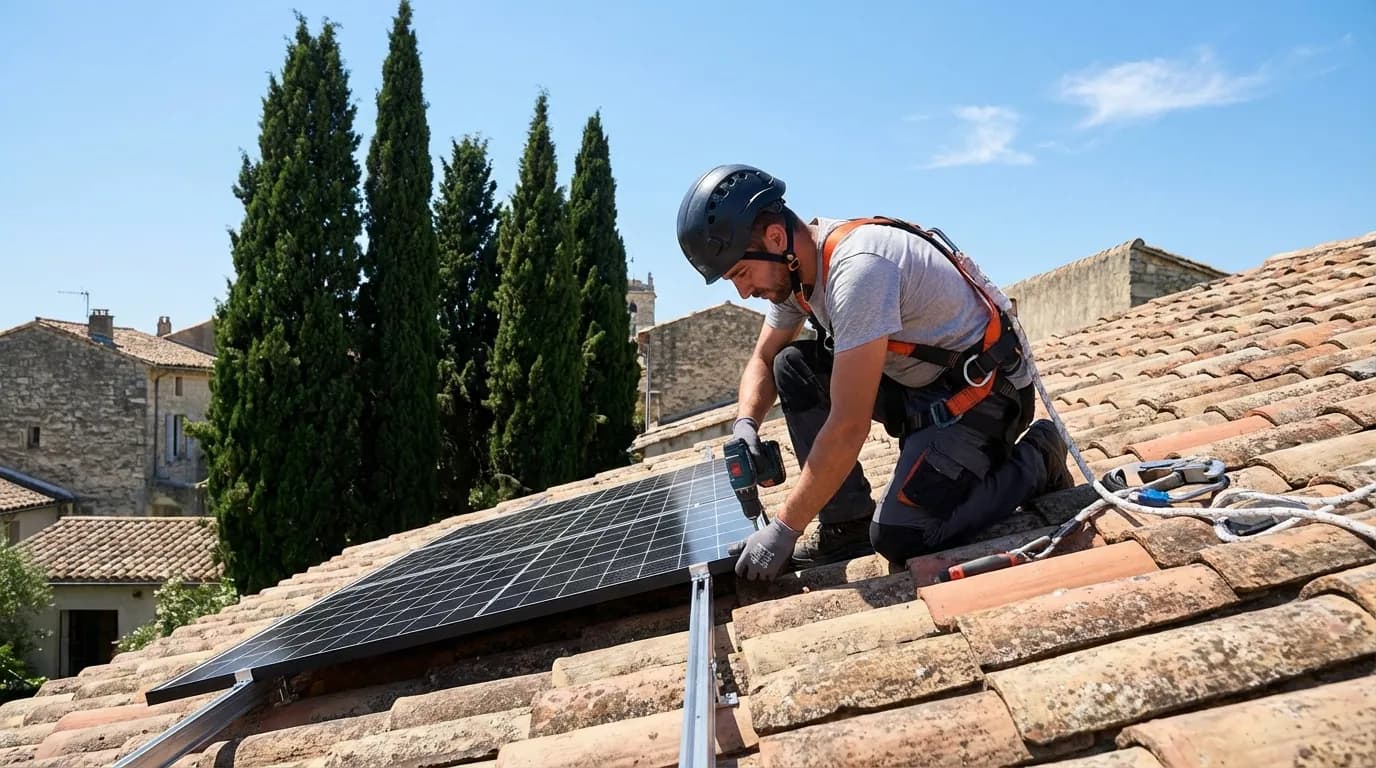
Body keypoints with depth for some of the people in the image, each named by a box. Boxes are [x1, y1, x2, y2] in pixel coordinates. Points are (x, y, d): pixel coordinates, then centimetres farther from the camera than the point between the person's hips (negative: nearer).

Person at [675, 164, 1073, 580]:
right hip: (916, 385, 9)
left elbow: (849, 428, -33)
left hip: (982, 391, -9)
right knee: (792, 366, -4)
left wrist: (783, 529, -28)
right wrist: (745, 424, -12)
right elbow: (763, 360, 11)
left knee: (898, 538, -20)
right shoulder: (793, 265, -3)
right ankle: (847, 525, -1)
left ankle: (1035, 462, 3)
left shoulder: (857, 268, -32)